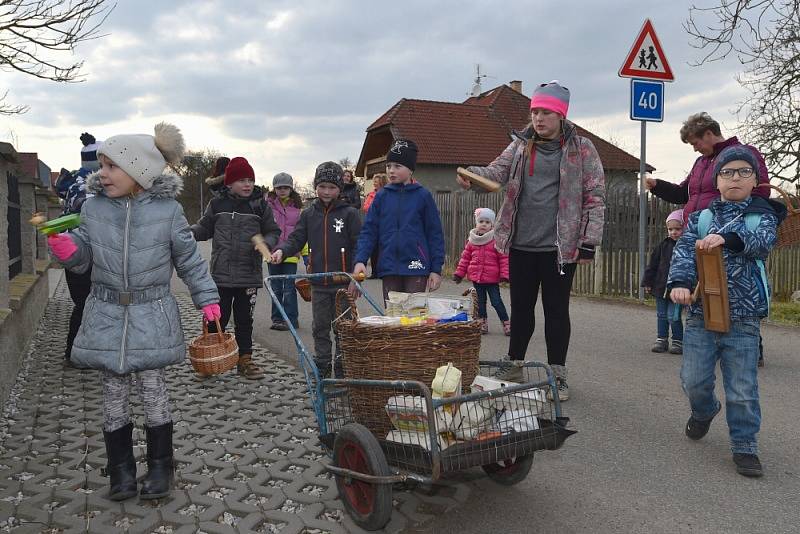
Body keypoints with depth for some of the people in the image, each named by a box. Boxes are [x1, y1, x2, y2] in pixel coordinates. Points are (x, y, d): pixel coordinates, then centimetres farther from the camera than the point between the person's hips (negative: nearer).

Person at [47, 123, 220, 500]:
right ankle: (122, 470, 23)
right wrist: (64, 247, -14)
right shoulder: (93, 206, -2)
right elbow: (83, 258, 7)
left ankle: (160, 466, 22)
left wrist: (207, 300, -2)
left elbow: (189, 261, 1)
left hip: (151, 314, -2)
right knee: (113, 393, 8)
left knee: (153, 390, 4)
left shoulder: (167, 210, -8)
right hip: (107, 314, 3)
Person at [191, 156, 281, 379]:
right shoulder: (217, 203, 2)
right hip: (221, 274, 0)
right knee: (217, 318, 5)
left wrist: (265, 244, -15)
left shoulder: (261, 205, 1)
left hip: (249, 275, 0)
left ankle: (245, 359, 22)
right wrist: (188, 232, -8)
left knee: (245, 320, 11)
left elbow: (273, 232, 6)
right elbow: (204, 228, 11)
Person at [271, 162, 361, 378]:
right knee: (320, 327, 11)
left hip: (343, 281, -3)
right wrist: (282, 250, -16)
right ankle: (321, 366, 23)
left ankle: (342, 368, 17)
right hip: (318, 282, 3)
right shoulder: (309, 214, 8)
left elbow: (358, 246, -4)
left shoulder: (349, 214, -3)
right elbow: (297, 238, 5)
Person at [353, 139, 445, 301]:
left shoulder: (423, 196, -1)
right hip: (389, 269, 3)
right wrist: (360, 260, -9)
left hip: (416, 268, -3)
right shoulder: (381, 196, 6)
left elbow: (435, 233, 0)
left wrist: (436, 269, -3)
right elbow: (369, 231, 4)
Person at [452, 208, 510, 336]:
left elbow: (504, 258, -8)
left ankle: (506, 323, 10)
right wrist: (459, 273, 11)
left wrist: (504, 274, -14)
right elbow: (465, 258, 13)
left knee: (496, 301, -2)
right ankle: (483, 323, 25)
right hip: (476, 277, 4)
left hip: (492, 278, -4)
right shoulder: (472, 241, 6)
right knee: (480, 302, 13)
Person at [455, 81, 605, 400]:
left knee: (556, 310, 5)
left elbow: (595, 197, -3)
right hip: (521, 245, 3)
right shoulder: (520, 145, 8)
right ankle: (514, 366, 27)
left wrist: (589, 242, -8)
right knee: (520, 307, 13)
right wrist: (471, 174, -25)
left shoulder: (581, 149, -2)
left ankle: (557, 375, 18)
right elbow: (497, 172, -3)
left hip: (560, 246, -3)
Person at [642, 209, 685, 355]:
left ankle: (678, 341, 12)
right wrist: (647, 282, 5)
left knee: (673, 316, -3)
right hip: (661, 287, 4)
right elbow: (653, 264, 8)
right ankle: (661, 340, 21)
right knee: (662, 315, 12)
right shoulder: (664, 245, 4)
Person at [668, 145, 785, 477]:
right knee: (694, 380, 7)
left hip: (743, 317, -1)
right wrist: (680, 282, -24)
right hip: (701, 313, 2)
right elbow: (684, 250, -5)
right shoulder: (701, 216, 8)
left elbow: (764, 240, -18)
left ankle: (744, 446, 17)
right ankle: (704, 411, 39)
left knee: (743, 388, 1)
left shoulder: (762, 216, 4)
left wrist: (727, 238, -37)